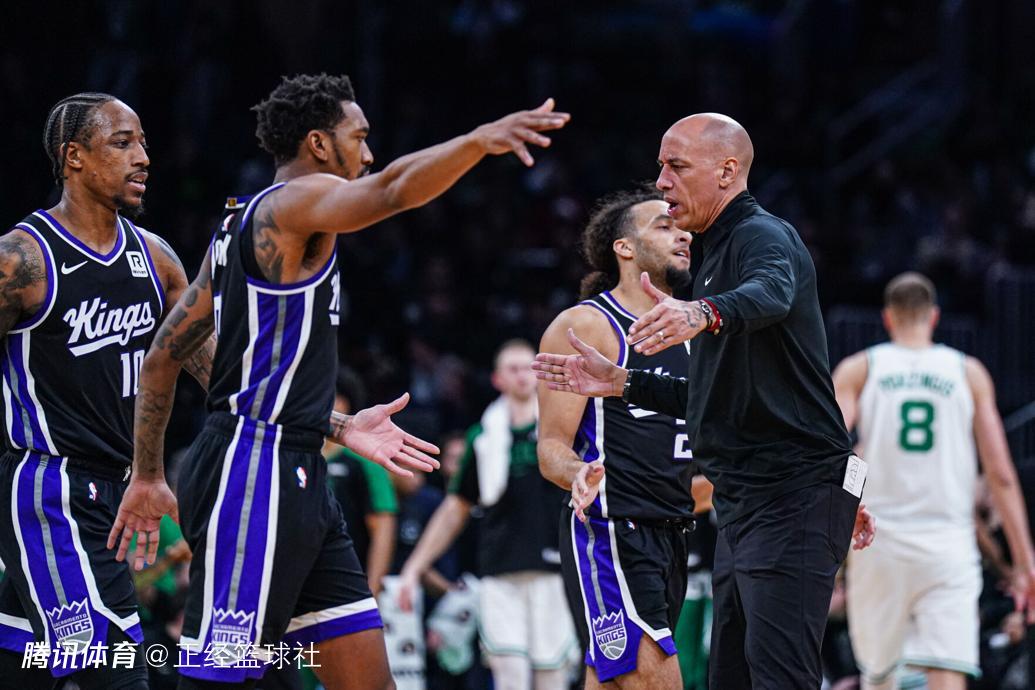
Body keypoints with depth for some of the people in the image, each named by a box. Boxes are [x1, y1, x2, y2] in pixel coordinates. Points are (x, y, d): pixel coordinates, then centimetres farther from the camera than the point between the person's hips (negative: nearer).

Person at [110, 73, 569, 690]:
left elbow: (166, 353, 23)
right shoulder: (293, 202, -7)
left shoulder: (244, 225, 20)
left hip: (297, 481, 10)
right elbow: (394, 190, -29)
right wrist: (480, 140, -43)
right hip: (254, 476, -10)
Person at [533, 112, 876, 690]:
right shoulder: (713, 256, 23)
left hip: (794, 500, -11)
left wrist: (706, 314, -56)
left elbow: (771, 293, -36)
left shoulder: (763, 236, -9)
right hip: (744, 507, 11)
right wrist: (622, 383, 22)